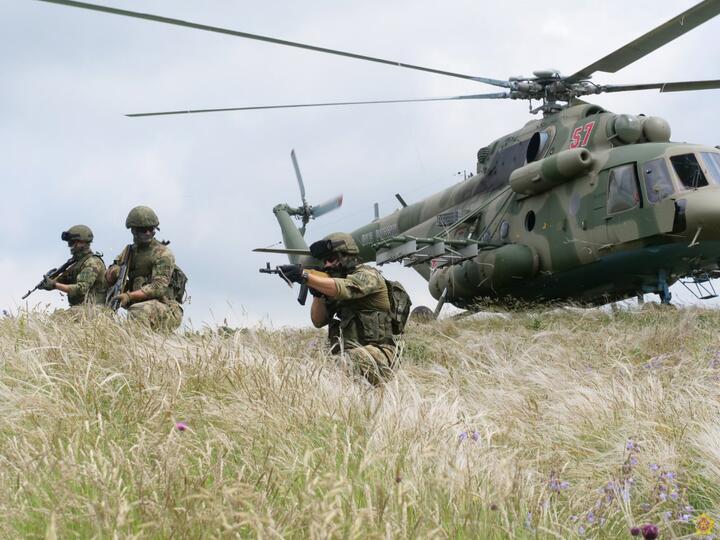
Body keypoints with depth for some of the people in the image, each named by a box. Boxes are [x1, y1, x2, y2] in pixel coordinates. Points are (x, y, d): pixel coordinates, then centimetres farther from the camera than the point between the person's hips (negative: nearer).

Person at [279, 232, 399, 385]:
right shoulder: (334, 280, 20)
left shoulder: (367, 275, -2)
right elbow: (319, 321, 15)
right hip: (345, 354, 7)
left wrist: (305, 276, -34)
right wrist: (317, 293, -3)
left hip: (376, 353, -7)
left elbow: (342, 288, -25)